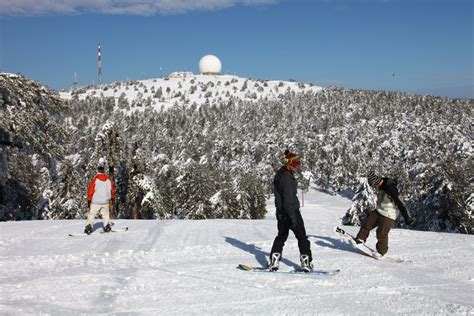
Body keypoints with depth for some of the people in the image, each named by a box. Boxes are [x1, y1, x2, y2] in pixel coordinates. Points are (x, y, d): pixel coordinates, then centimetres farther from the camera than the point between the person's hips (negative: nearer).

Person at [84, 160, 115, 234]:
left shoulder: (95, 179, -11)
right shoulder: (108, 179, 0)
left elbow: (90, 191, -9)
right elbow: (112, 191, 10)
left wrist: (88, 201, -1)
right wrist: (112, 200, 25)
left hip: (95, 202, -3)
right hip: (105, 202, 3)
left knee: (91, 215, 2)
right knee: (106, 214, 17)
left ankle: (88, 227, -7)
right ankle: (107, 227, 14)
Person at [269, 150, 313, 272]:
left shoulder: (279, 175, 11)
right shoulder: (287, 177, -20)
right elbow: (288, 198, -24)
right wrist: (293, 216, -24)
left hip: (281, 212, 9)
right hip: (291, 211, -9)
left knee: (281, 235, 16)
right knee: (302, 237, 2)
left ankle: (274, 262, 14)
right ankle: (306, 263, 4)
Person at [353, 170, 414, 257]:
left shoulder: (390, 188, -29)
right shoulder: (380, 186, -2)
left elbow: (400, 203, -26)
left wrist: (407, 217, -22)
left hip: (389, 215, -8)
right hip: (379, 211, 8)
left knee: (382, 233, -5)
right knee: (368, 224, 7)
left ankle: (381, 251, 12)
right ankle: (360, 239, 22)